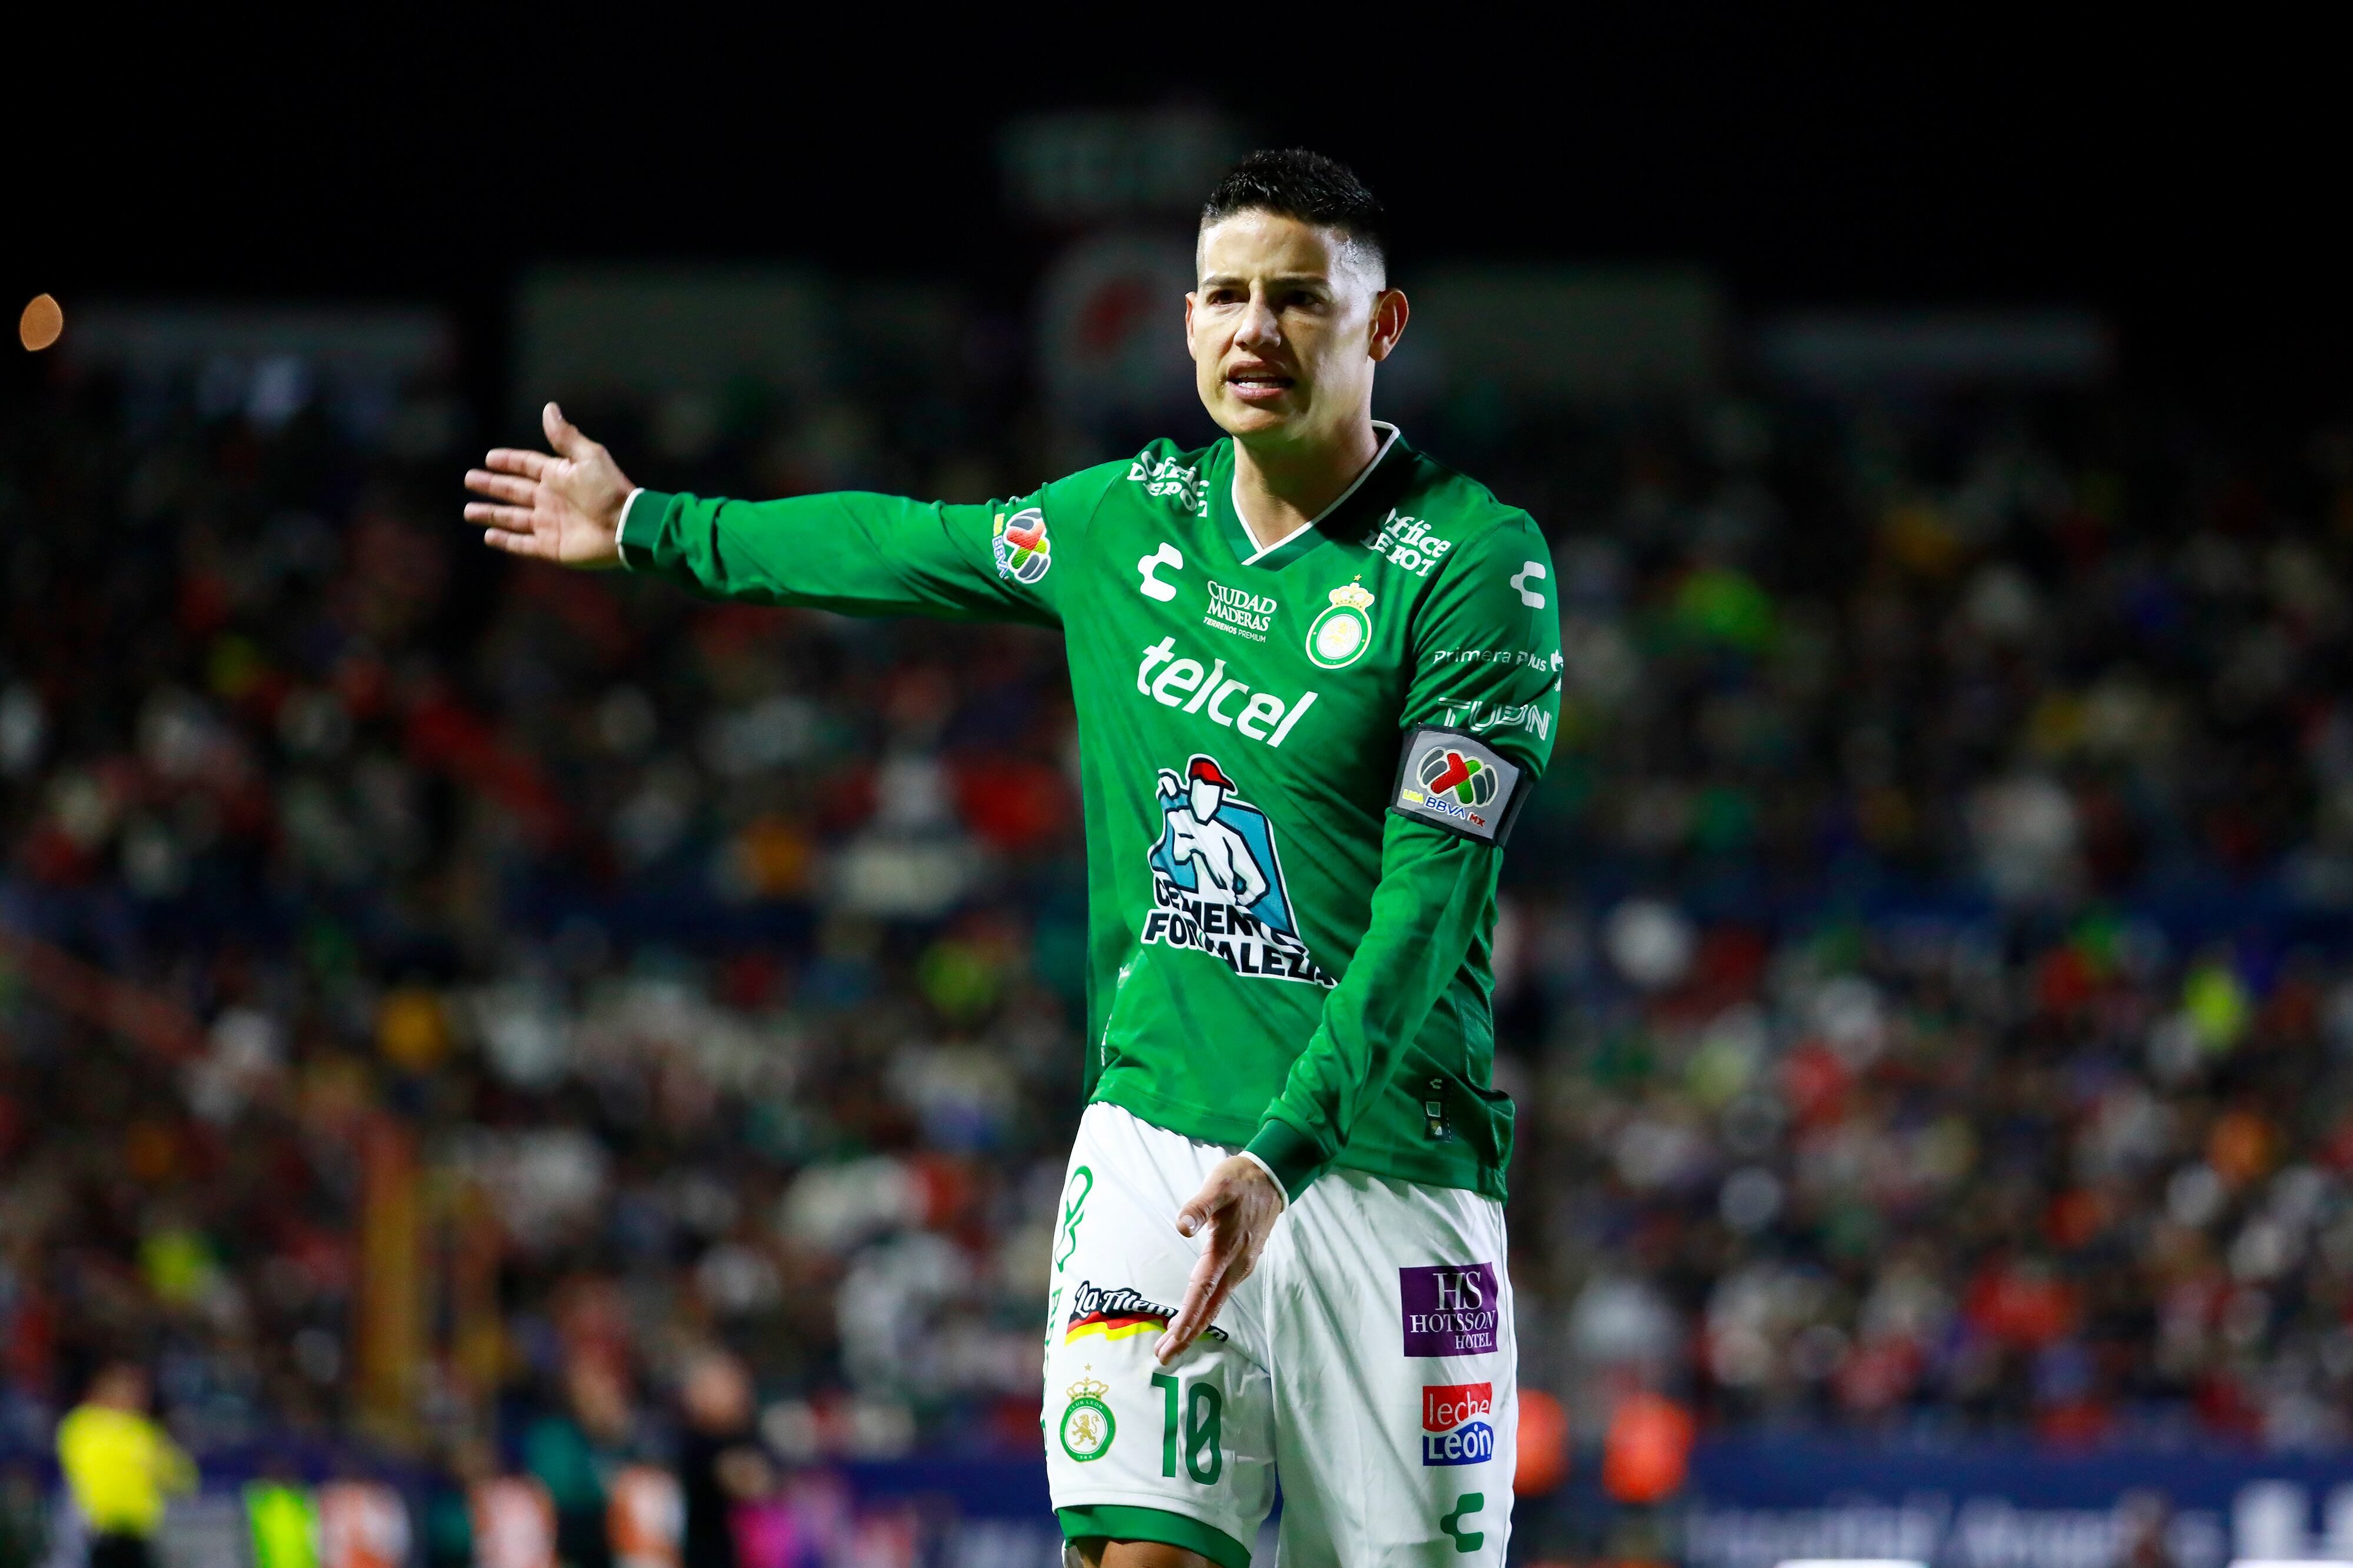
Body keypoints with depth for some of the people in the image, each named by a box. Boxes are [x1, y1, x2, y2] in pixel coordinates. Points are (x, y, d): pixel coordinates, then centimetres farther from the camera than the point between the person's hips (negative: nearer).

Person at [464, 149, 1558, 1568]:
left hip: (1377, 1169, -3)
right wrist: (647, 527, 40)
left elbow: (1431, 892, -15)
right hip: (1149, 1138, 3)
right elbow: (908, 548, 28)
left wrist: (1279, 1156, -24)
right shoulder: (1129, 519, 9)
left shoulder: (1480, 564, -9)